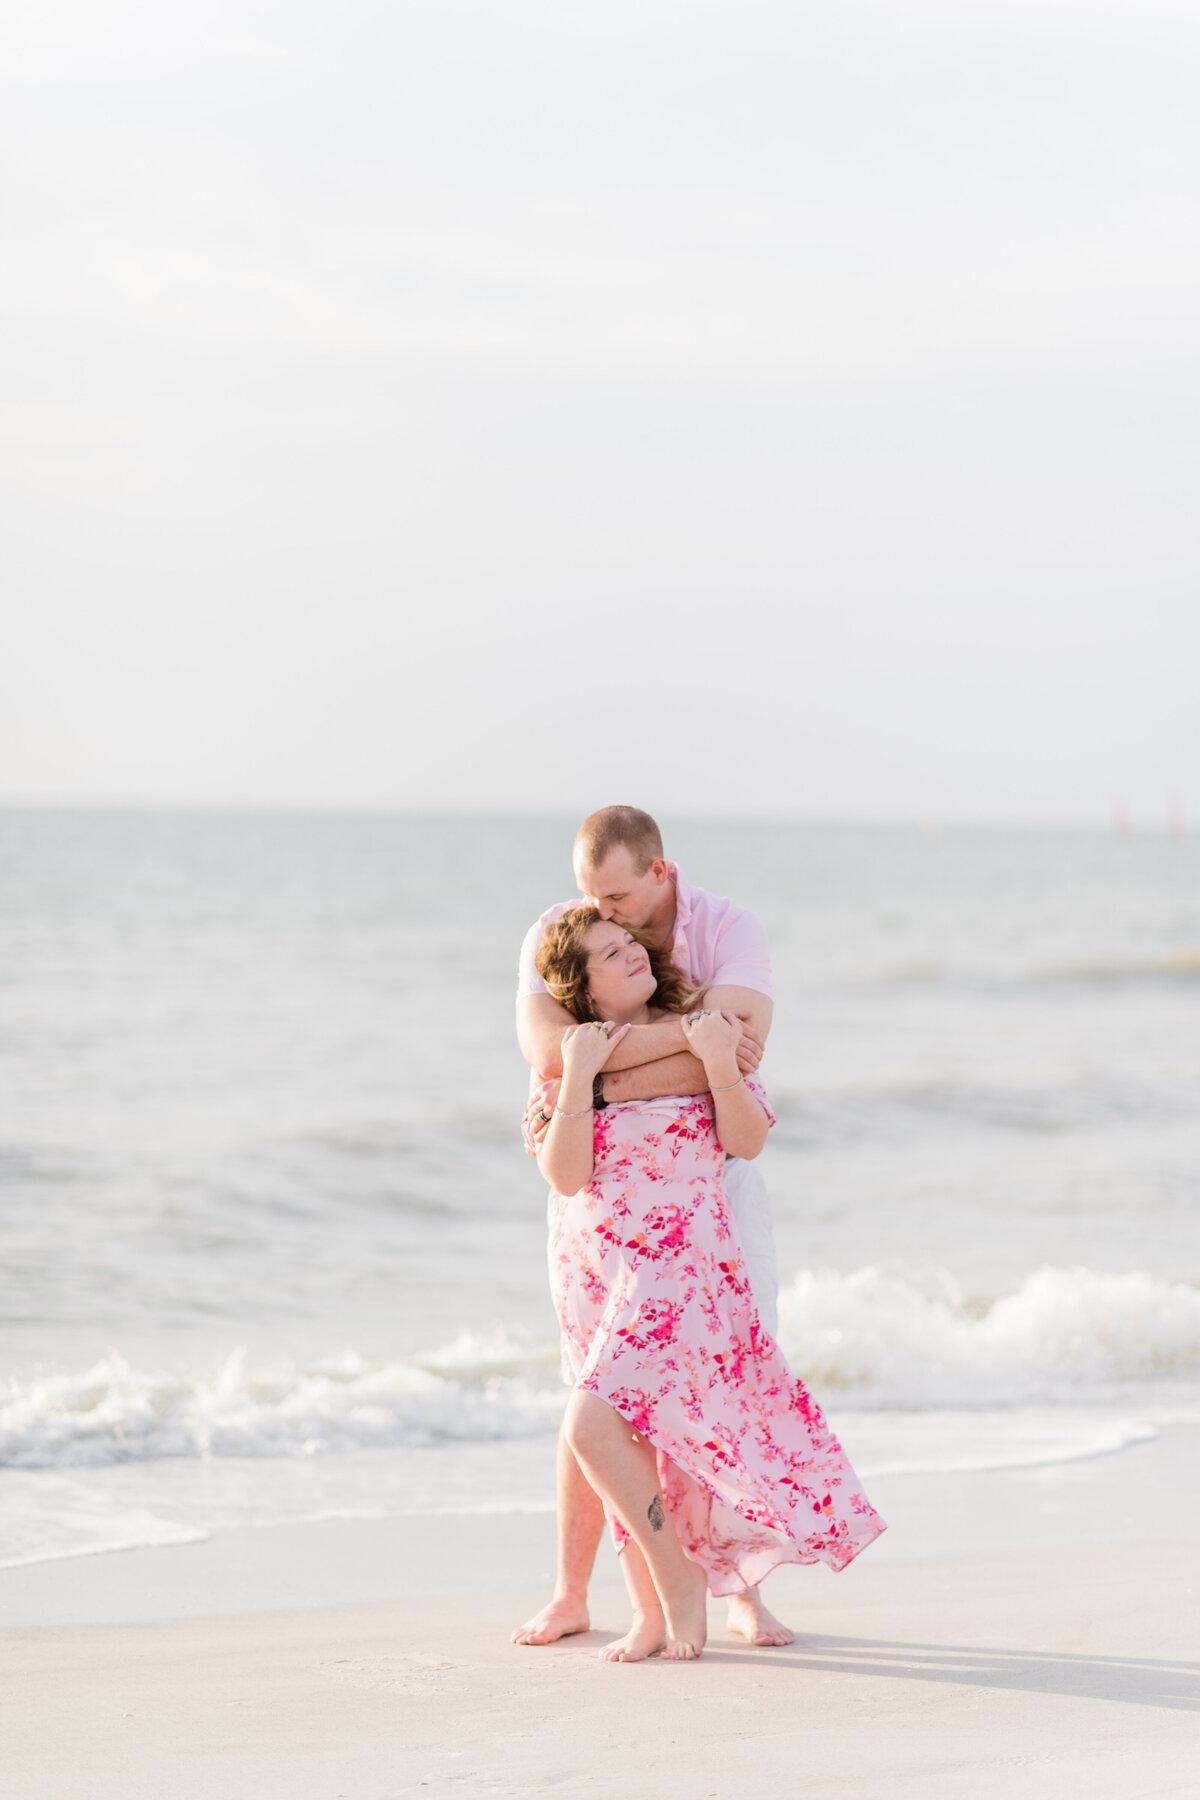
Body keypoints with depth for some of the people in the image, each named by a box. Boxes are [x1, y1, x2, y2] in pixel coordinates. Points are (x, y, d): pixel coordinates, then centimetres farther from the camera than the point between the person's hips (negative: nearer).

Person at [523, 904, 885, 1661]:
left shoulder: (700, 1029, 0)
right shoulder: (568, 1060, 4)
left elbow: (746, 1140, -5)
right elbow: (565, 1176, -7)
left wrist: (720, 1061, -20)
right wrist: (580, 1076, -16)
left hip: (680, 1265, -4)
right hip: (592, 1273, 4)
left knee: (595, 1426, -19)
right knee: (635, 1447, 5)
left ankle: (680, 1577, -3)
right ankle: (653, 1614, 15)